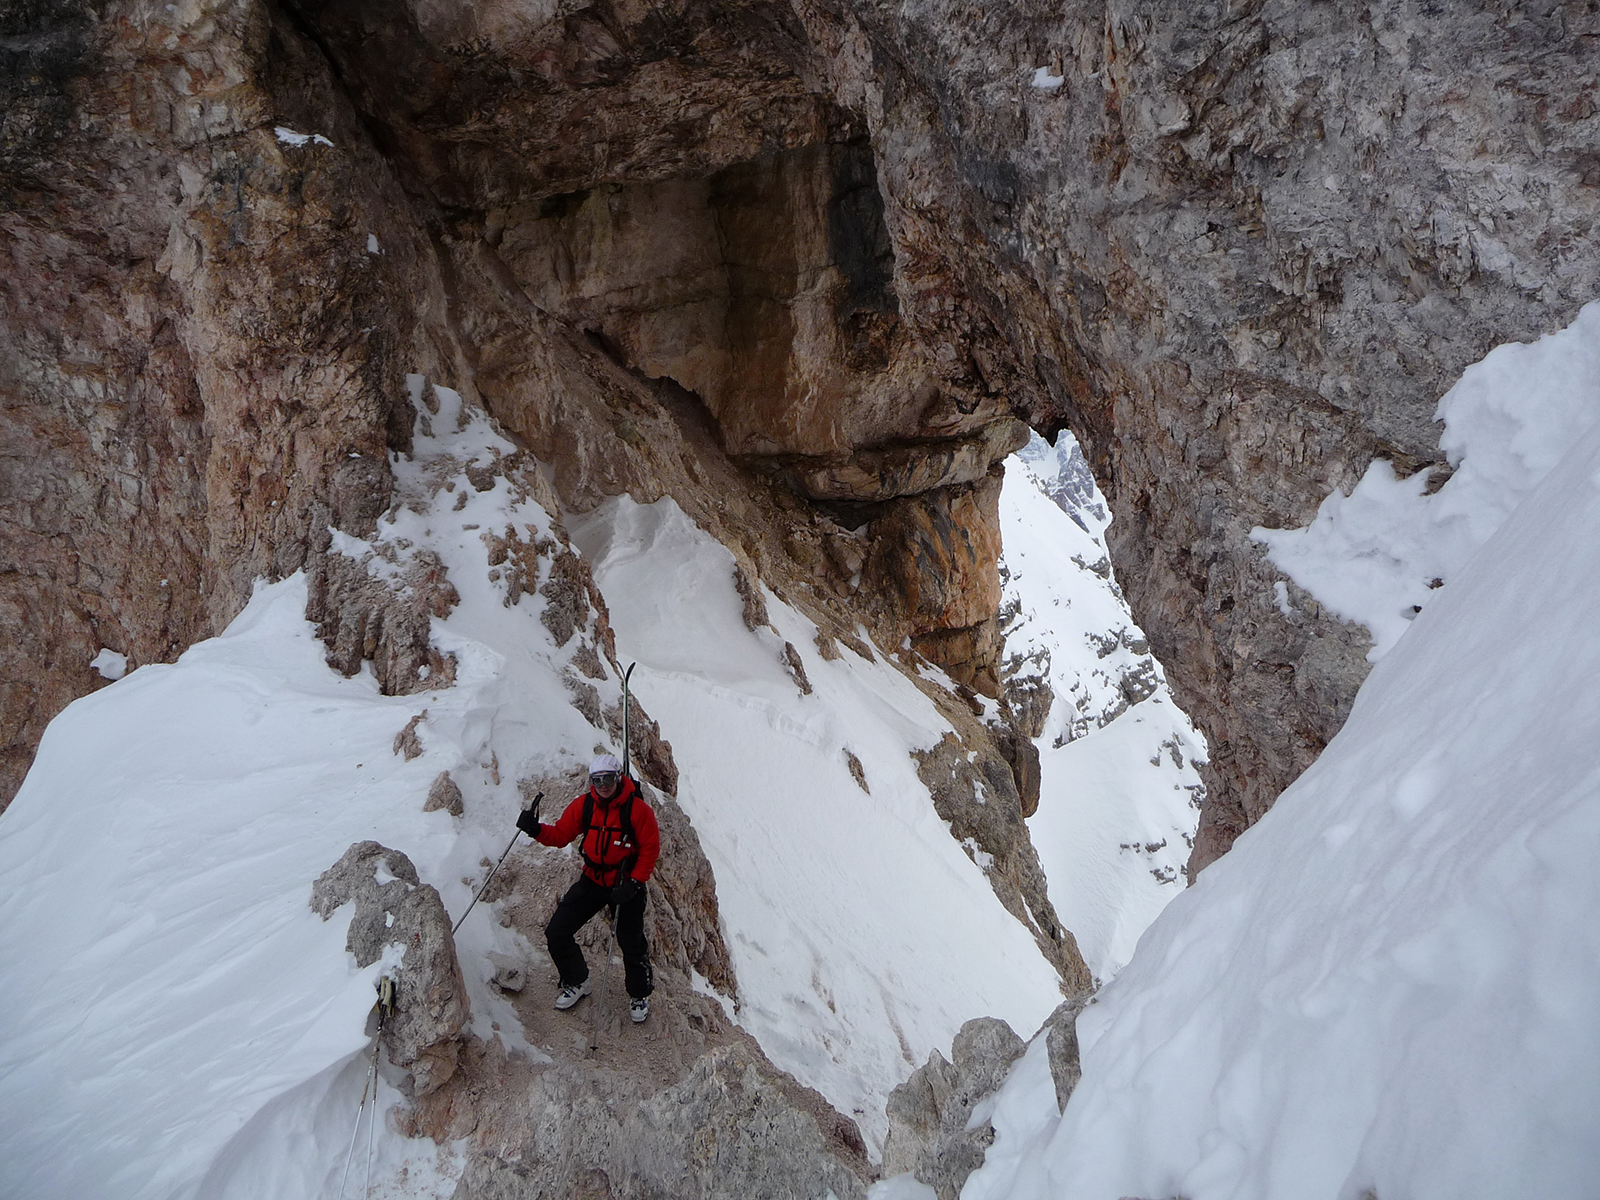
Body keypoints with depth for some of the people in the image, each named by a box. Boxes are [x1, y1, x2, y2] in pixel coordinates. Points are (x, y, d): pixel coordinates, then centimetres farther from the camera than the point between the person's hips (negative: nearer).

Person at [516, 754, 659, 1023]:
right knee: (556, 934, 0)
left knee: (632, 944, 3)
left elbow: (650, 849, -13)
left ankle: (639, 995, 32)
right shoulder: (583, 805, -6)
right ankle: (576, 982, 26)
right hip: (592, 881, 4)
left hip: (626, 886, -4)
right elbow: (562, 834, -1)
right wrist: (536, 830, -20)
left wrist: (633, 883, -19)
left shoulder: (637, 809, -18)